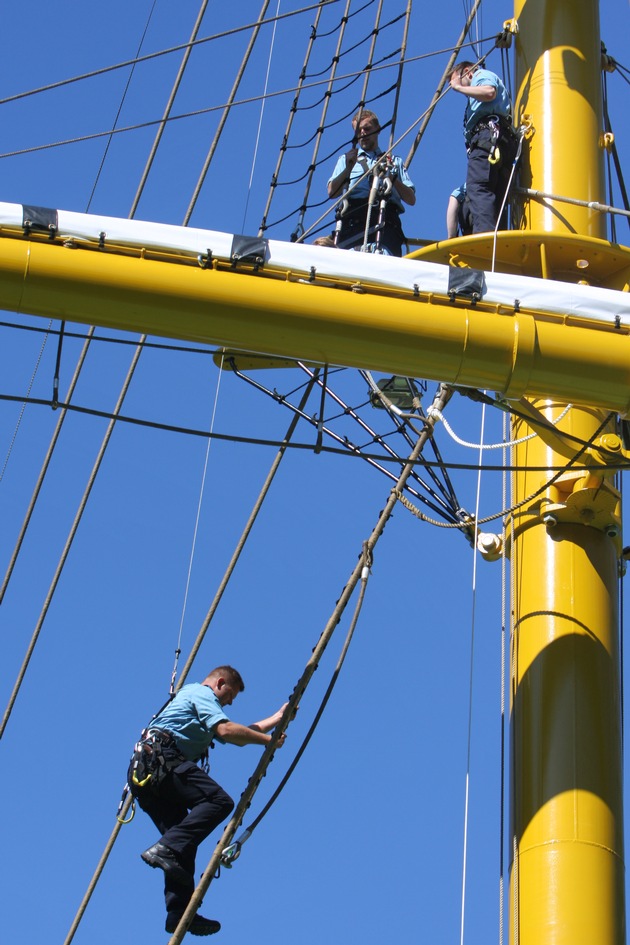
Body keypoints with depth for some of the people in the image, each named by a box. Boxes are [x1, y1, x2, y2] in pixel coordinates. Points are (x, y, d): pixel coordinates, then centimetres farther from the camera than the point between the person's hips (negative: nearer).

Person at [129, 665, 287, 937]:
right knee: (218, 800, -21)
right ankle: (166, 850, -35)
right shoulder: (201, 693, 7)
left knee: (183, 840, 4)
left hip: (143, 774, 10)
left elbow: (239, 734, 41)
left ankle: (179, 913, -7)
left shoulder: (188, 696, 37)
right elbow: (226, 731, -11)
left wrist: (277, 718, 42)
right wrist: (267, 740, -3)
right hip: (160, 759, -10)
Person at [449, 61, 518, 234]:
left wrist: (459, 87, 3)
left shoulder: (482, 75, 16)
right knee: (496, 199, -1)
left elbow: (489, 92, -9)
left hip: (488, 136, -10)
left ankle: (485, 237, -41)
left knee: (477, 187, -24)